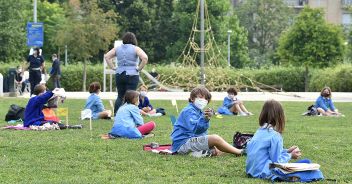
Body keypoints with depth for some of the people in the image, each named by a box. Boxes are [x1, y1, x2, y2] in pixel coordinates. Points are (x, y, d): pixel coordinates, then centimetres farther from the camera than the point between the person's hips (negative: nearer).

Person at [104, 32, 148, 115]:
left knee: (120, 96, 14)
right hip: (132, 75, -4)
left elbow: (106, 56, 7)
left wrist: (112, 67, 6)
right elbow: (145, 58, -17)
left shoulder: (117, 48, 8)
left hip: (119, 75, 4)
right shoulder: (135, 49, -4)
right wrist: (139, 68, -8)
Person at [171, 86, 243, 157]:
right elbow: (194, 128, -30)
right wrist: (205, 119, -46)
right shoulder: (189, 111, -11)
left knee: (217, 151, 3)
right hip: (183, 143, -11)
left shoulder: (199, 112, 21)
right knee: (215, 138, -22)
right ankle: (239, 152, -14)